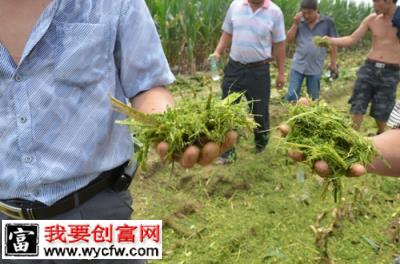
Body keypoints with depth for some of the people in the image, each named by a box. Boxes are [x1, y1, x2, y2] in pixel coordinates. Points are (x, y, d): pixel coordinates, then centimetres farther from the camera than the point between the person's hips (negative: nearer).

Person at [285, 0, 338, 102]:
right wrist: (295, 24, -8)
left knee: (314, 99, 9)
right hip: (298, 65, 1)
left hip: (315, 68, -1)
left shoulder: (327, 22, -2)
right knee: (291, 96, -3)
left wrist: (333, 63, 4)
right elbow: (289, 39, 2)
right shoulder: (299, 21, 3)